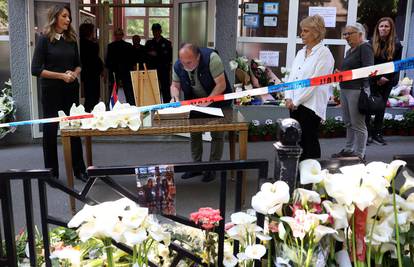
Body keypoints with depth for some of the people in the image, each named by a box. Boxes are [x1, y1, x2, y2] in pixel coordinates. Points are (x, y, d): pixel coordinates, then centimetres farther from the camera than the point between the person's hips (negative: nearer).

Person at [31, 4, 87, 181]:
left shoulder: (71, 39, 8)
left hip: (71, 90, 4)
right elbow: (36, 69, -9)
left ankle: (79, 169, 18)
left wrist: (74, 74, -7)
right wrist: (61, 76, -16)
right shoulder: (44, 39, -6)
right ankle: (51, 172, 17)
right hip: (51, 91, -4)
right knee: (50, 130, 5)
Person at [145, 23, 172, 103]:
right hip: (152, 70, 2)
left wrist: (157, 54, -10)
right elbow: (145, 56, 12)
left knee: (165, 90, -2)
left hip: (164, 70, -2)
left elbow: (169, 57, -2)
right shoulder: (149, 43, 14)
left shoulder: (166, 43, 6)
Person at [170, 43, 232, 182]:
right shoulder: (178, 66, -17)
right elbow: (175, 85, -2)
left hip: (217, 100, -5)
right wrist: (175, 97, -24)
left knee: (217, 134, 0)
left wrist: (207, 101, -38)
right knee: (194, 133, 9)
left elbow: (221, 84, -31)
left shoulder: (211, 58, -32)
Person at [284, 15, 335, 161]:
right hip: (295, 104, 7)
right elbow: (292, 76, 13)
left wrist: (296, 101, -13)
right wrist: (289, 97, -1)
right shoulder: (301, 52, 15)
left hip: (311, 105, -7)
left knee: (309, 143, 0)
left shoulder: (324, 53, -8)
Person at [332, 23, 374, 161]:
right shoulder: (350, 50, 18)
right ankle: (349, 149, 26)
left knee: (358, 124, -3)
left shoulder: (365, 47, -8)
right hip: (345, 89, 9)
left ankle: (359, 155, 5)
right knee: (348, 123, 15)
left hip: (356, 90, -9)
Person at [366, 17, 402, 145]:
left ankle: (377, 134, 15)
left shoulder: (396, 44, 2)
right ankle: (368, 134, 1)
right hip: (372, 80, -1)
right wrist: (378, 77, -11)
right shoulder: (372, 43, -1)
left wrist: (386, 78, -9)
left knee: (381, 107, 8)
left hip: (387, 81, 2)